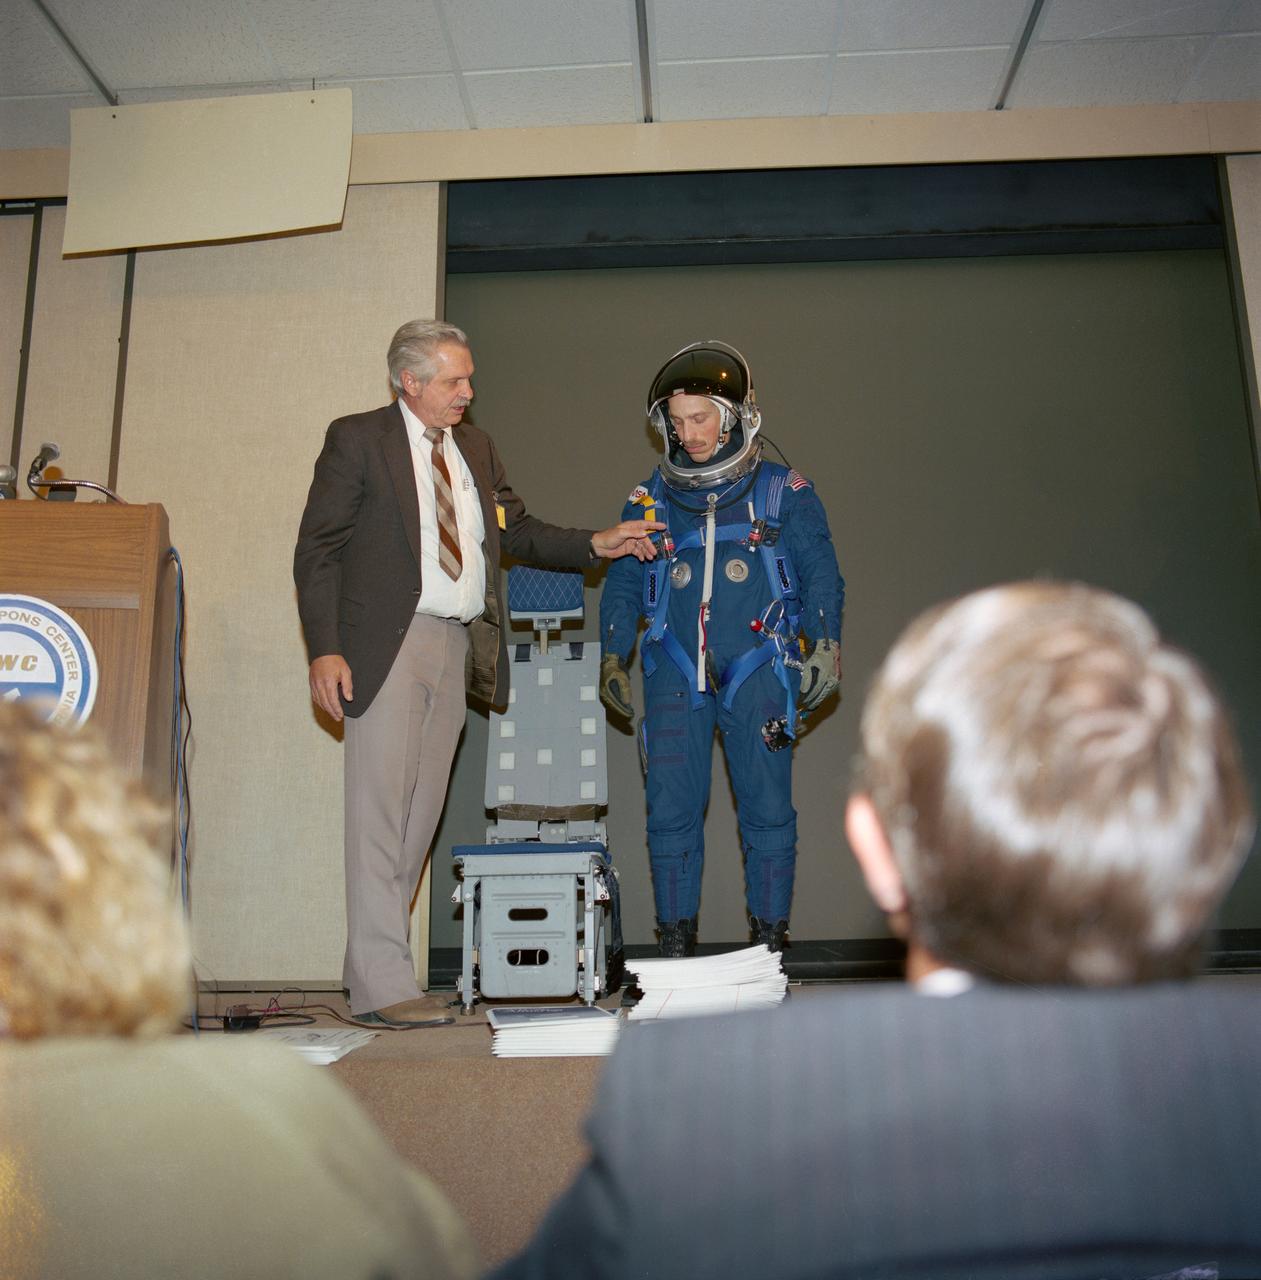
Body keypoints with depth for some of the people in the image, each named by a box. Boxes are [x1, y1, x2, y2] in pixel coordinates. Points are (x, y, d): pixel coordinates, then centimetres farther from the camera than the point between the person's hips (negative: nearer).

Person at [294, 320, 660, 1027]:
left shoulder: (476, 448, 18)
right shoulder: (357, 439, 1)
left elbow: (520, 532, 20)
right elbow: (317, 551, -3)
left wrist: (596, 544, 4)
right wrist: (325, 650, -14)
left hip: (455, 648, 6)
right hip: (387, 644, -6)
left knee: (422, 811, 8)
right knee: (381, 809, -7)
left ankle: (369, 965, 19)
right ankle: (382, 985, -3)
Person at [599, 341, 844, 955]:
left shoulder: (783, 494, 7)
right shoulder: (650, 501, 13)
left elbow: (821, 575, 8)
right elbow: (622, 584, 19)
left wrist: (824, 646, -4)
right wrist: (612, 657, 10)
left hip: (757, 673, -1)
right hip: (674, 675, 2)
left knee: (767, 812, 1)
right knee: (671, 812, 1)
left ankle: (770, 944, 13)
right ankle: (675, 945, 12)